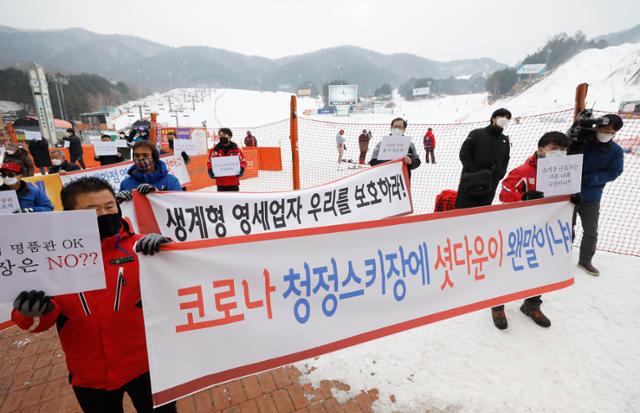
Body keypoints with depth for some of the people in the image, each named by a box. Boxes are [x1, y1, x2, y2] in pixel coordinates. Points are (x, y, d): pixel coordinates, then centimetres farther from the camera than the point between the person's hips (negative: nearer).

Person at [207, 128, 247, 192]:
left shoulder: (236, 150, -1)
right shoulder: (214, 150, 2)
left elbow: (243, 161, 5)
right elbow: (209, 162, 10)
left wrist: (241, 169, -13)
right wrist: (210, 171, -7)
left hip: (233, 182, -1)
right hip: (220, 182, 1)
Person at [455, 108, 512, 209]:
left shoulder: (505, 141, 14)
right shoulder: (477, 133, -1)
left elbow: (505, 162, 17)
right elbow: (464, 153, -6)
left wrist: (498, 175, -2)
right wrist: (473, 171, -13)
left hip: (489, 188, 5)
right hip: (470, 183, -4)